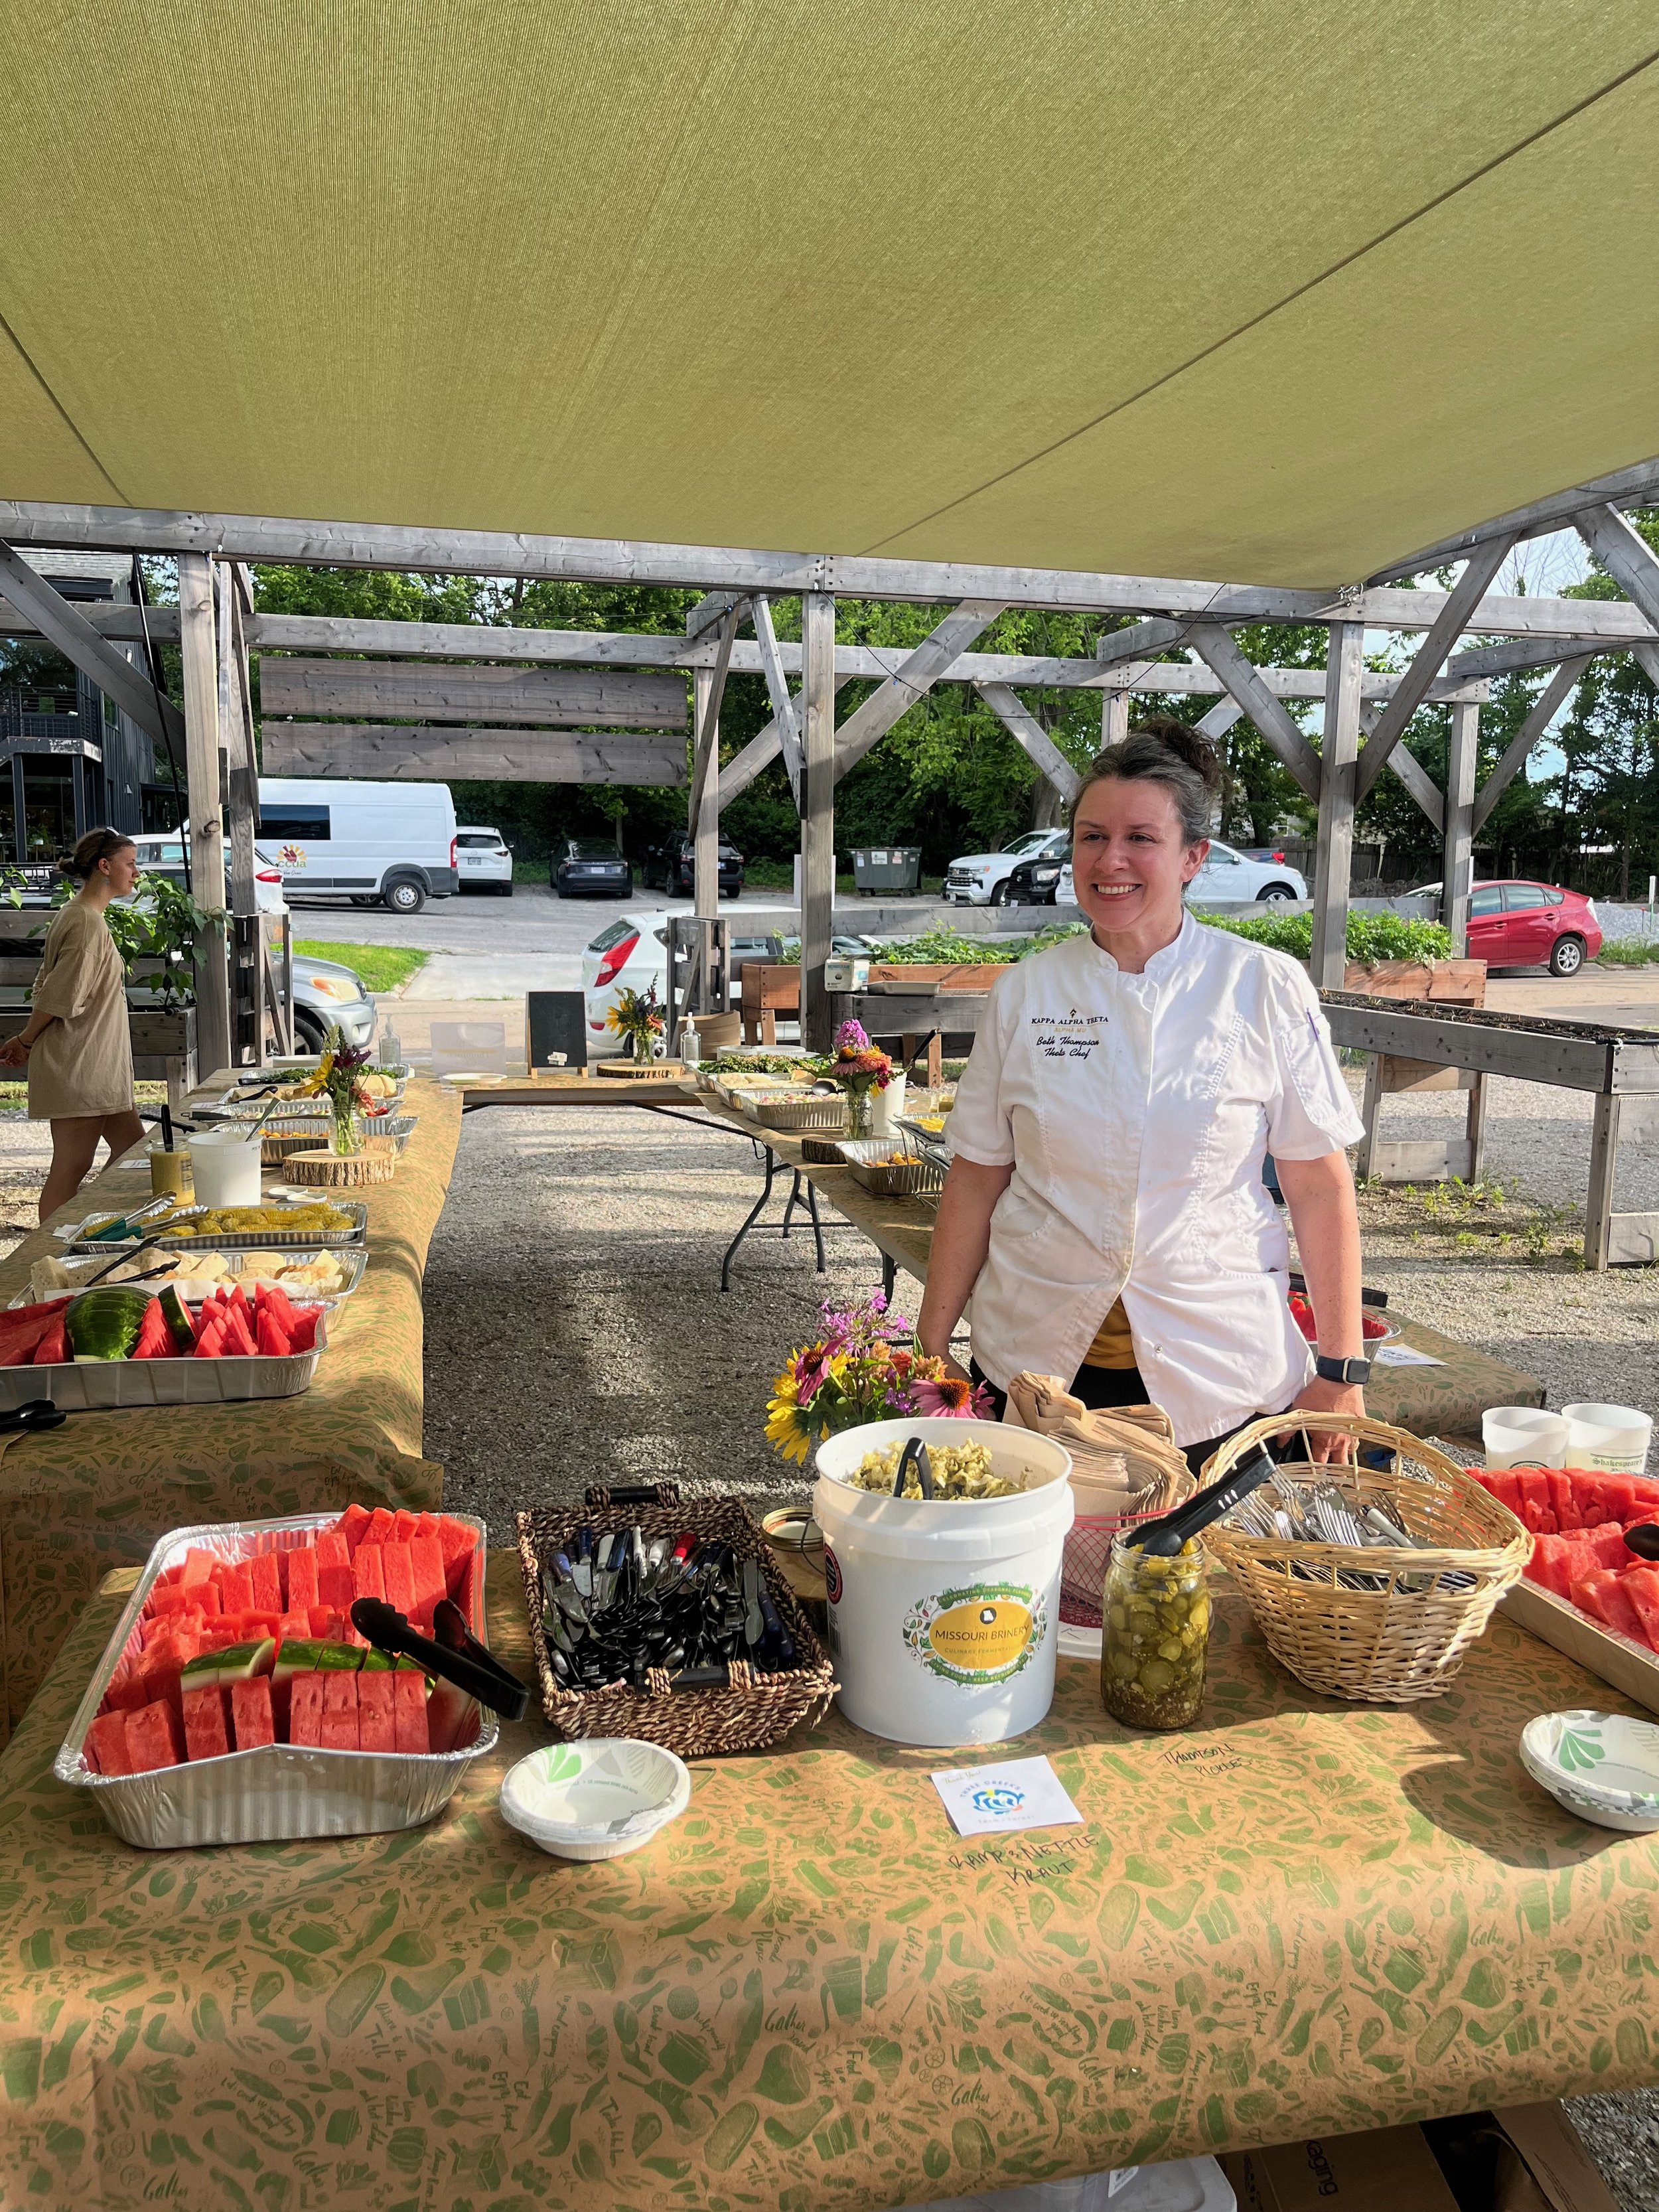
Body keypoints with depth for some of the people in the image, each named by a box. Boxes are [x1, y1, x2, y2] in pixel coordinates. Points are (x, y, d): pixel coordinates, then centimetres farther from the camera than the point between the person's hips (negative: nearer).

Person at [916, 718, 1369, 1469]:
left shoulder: (1265, 988, -6)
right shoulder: (1027, 992, -1)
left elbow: (1320, 1186, -4)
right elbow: (976, 1178, 4)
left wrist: (1341, 1370, -4)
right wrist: (932, 1347, 4)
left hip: (1212, 1373, -1)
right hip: (1035, 1361, 2)